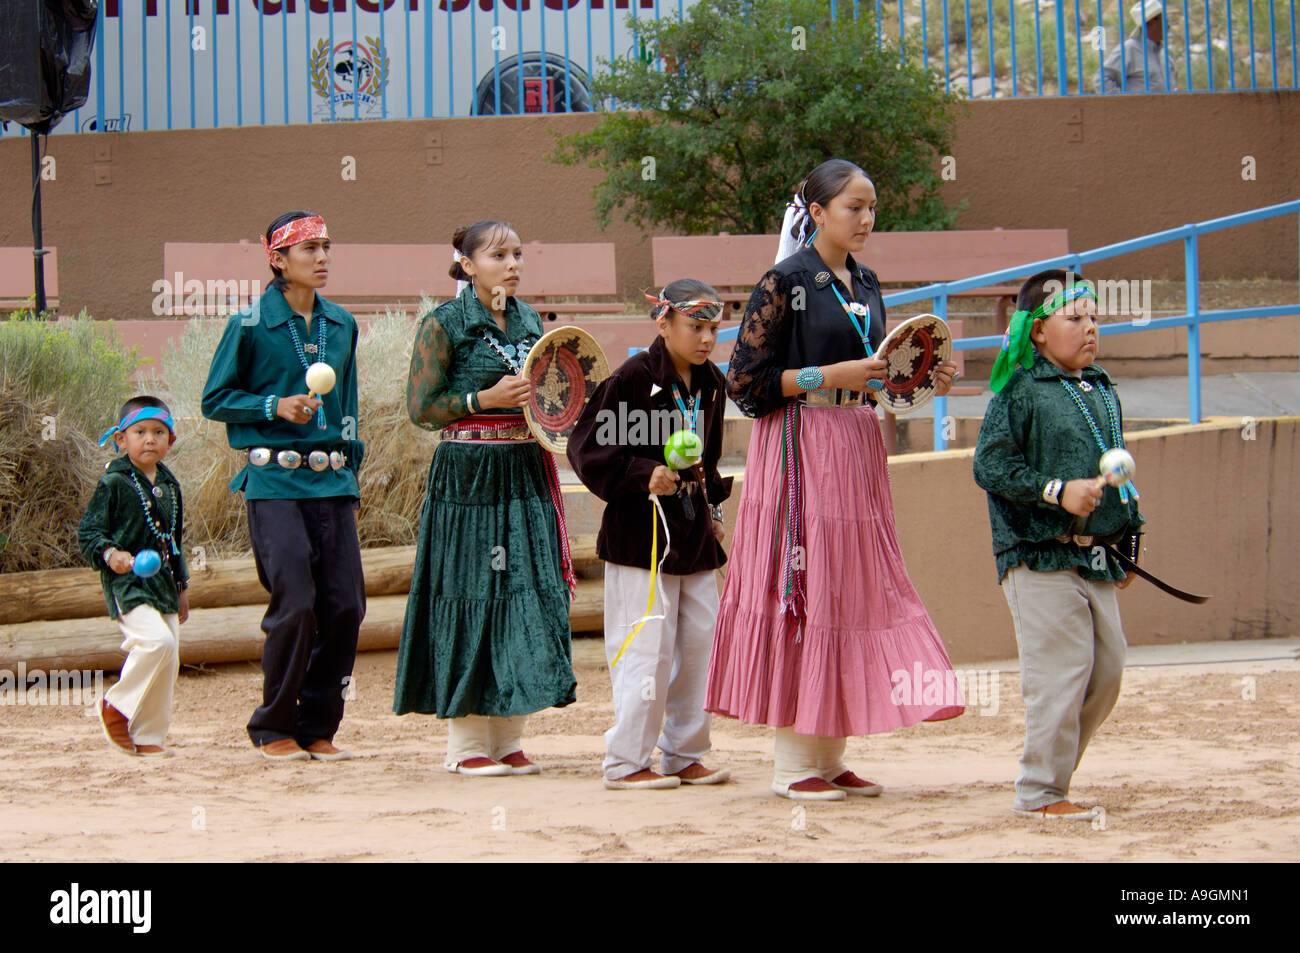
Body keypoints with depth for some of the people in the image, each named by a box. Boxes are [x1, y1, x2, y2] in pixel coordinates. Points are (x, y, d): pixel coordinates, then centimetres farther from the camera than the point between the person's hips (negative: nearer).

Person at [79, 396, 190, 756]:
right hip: (126, 582, -7)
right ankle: (116, 706, -7)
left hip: (161, 583, 7)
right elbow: (87, 533, -7)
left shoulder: (169, 486, 14)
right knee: (157, 641, -26)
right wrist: (110, 553, -26)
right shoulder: (113, 483, -6)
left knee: (169, 661, 4)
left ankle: (148, 737, 13)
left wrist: (181, 587, 26)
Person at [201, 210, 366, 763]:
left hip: (332, 482, 5)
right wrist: (275, 407, -13)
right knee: (295, 603, -12)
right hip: (275, 482, -5)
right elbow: (216, 400, 2)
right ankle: (274, 729, 2)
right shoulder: (250, 326, -1)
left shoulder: (341, 325, 14)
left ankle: (318, 728, 9)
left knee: (345, 604, -2)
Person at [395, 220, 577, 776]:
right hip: (467, 475, -6)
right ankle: (465, 742, 4)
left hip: (525, 474, 6)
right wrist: (486, 399, -16)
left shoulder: (530, 322, 14)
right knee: (470, 603, -4)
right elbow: (420, 408, -8)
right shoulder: (444, 324, -4)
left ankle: (507, 739, 11)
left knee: (529, 595, 3)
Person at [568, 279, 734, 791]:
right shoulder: (631, 379, -12)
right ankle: (626, 762, 3)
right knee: (647, 648, -7)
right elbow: (588, 449, -12)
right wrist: (644, 475, -21)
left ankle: (684, 755, 19)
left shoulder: (711, 385, 10)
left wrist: (712, 504, 15)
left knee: (701, 643, 9)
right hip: (642, 532, -7)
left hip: (694, 533, 7)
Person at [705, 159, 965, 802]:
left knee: (851, 588, 6)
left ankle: (830, 757, 12)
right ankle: (791, 764, 0)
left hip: (857, 450, 7)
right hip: (801, 447, -7)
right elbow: (747, 379, -11)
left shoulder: (864, 285, 14)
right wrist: (830, 375, -17)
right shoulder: (785, 281, -8)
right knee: (802, 588, -6)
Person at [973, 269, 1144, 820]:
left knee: (1107, 669, 8)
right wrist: (1058, 491, -21)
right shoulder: (1020, 392, -7)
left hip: (1096, 558, 8)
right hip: (1039, 556, -8)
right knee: (1061, 672, -9)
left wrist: (1127, 539, 22)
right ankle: (1040, 792, 0)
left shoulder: (1103, 393, 15)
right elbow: (991, 465, -13)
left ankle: (1052, 769, 22)